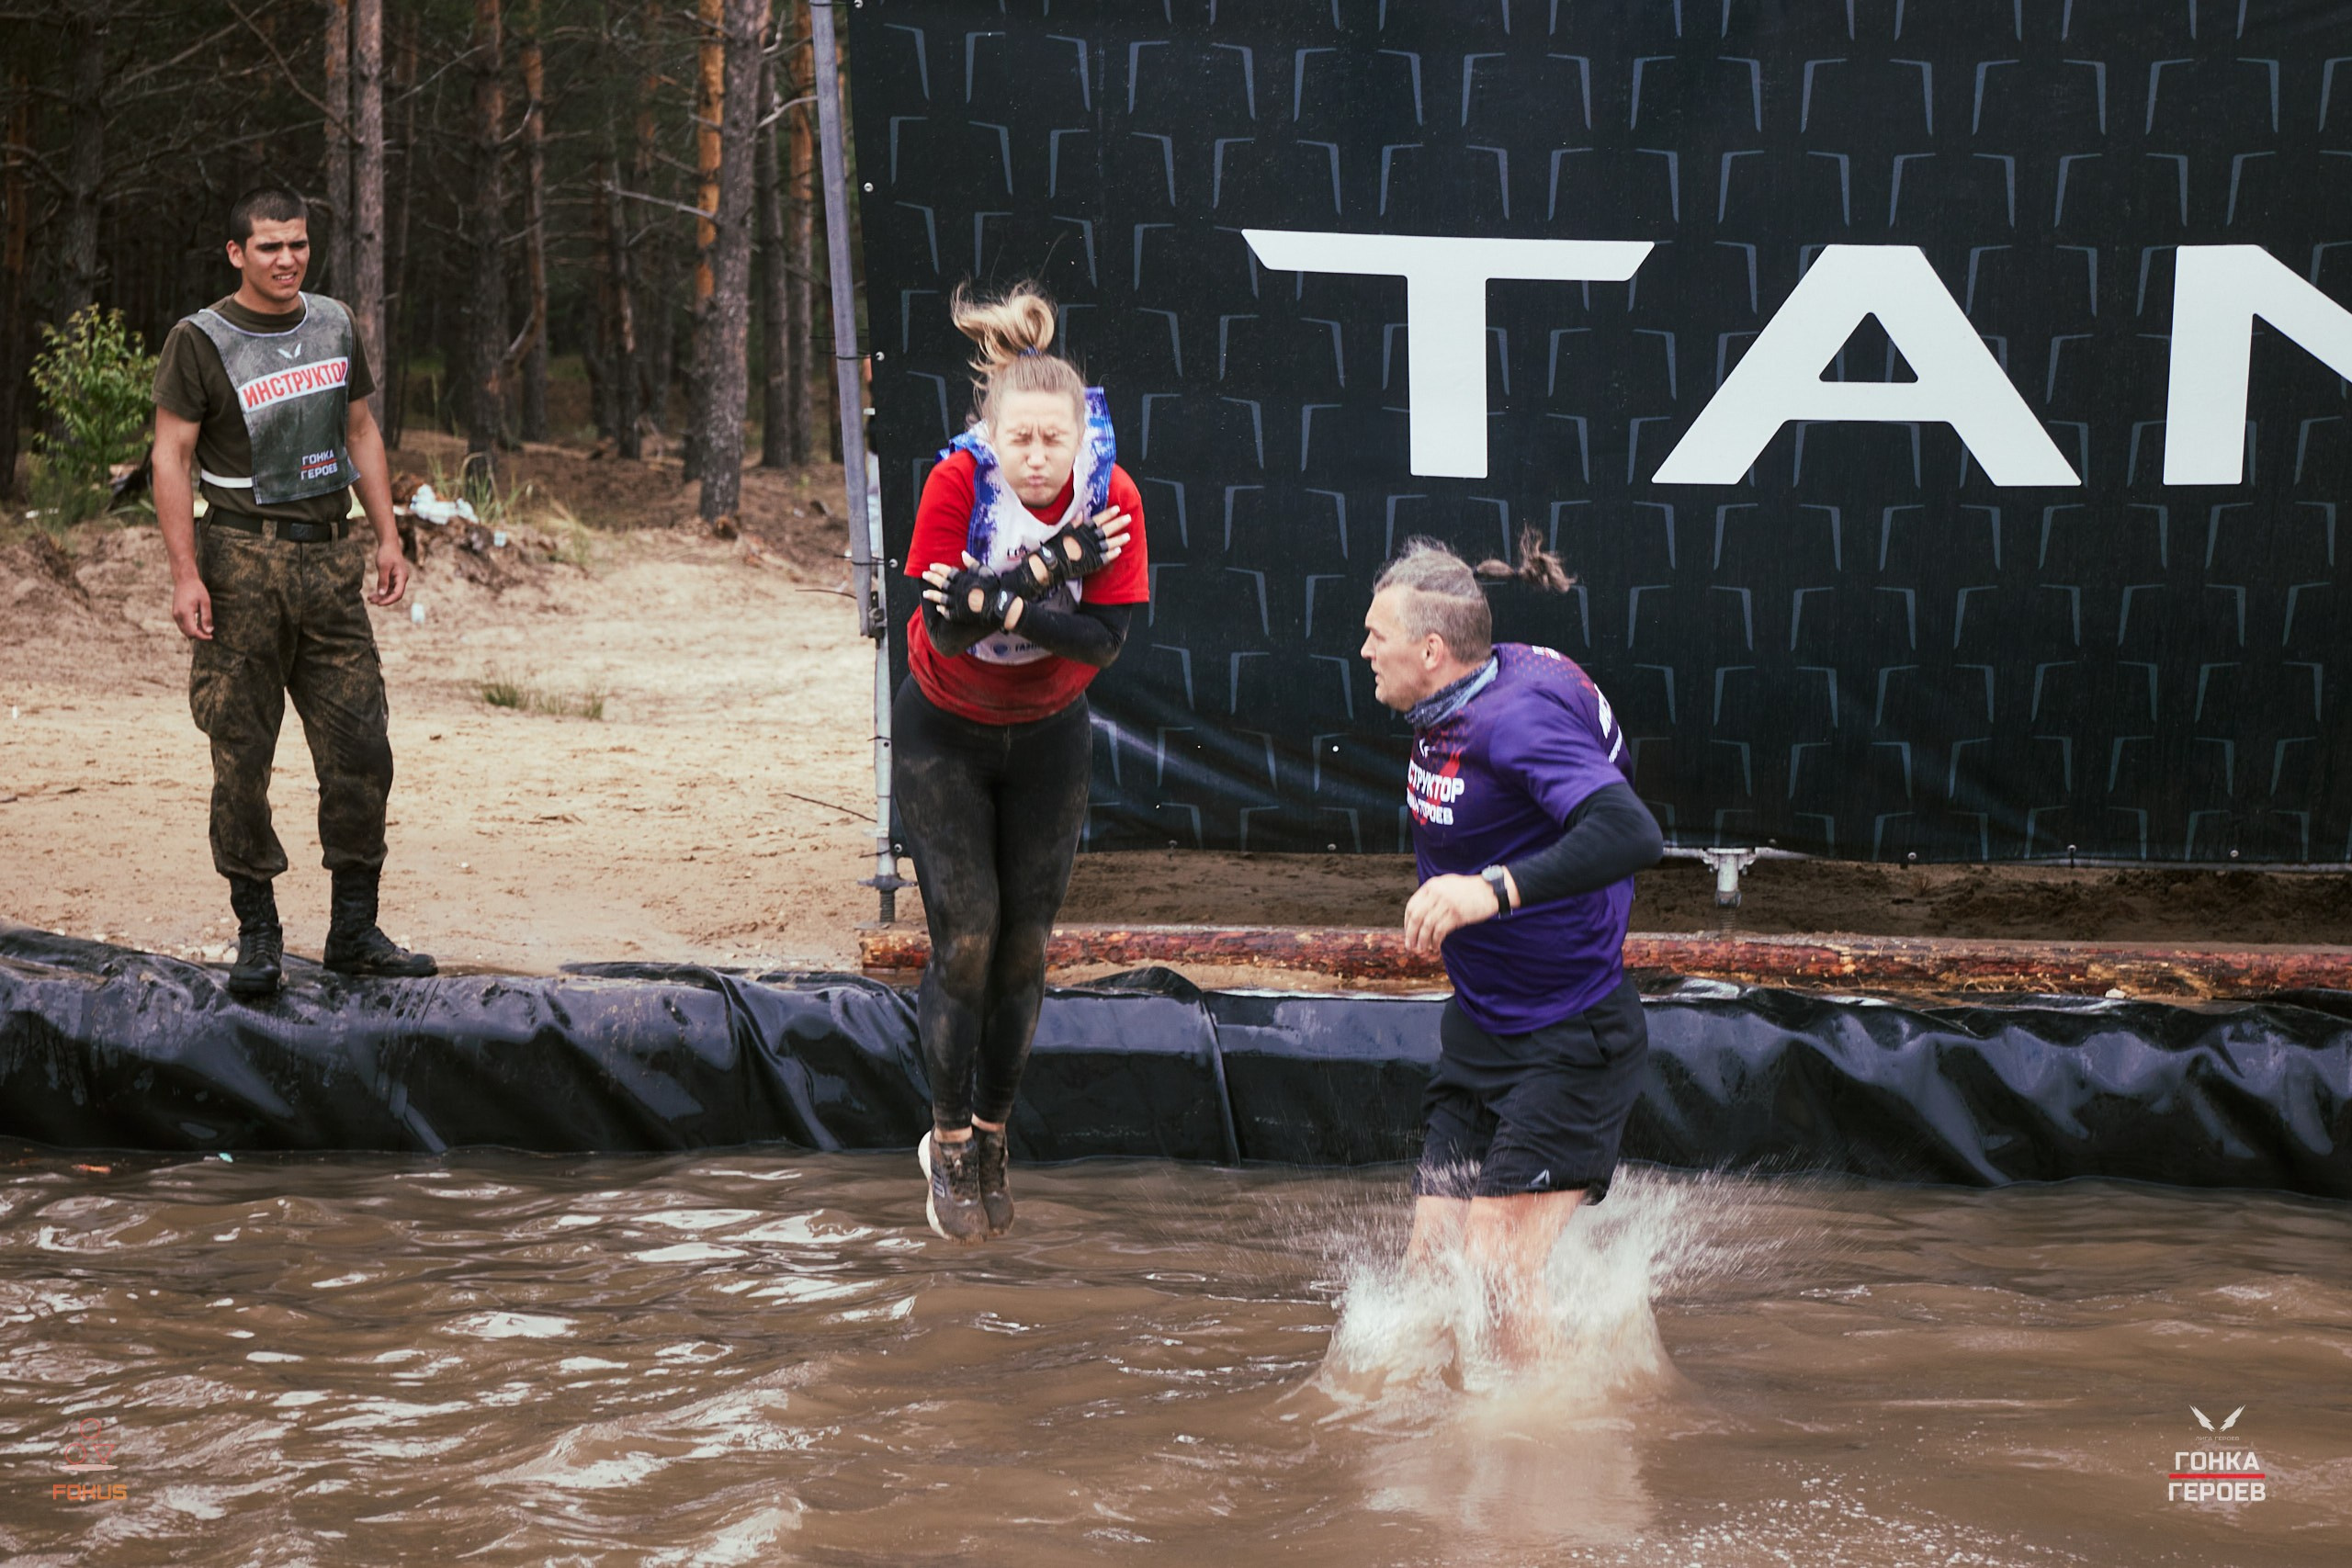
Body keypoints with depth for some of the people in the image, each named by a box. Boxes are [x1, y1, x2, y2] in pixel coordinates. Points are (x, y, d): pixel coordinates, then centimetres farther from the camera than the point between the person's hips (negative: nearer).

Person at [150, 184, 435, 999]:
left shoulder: (333, 325, 12)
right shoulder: (200, 342, -4)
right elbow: (172, 456, -7)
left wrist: (386, 536, 13)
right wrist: (184, 575, -14)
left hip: (329, 556, 5)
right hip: (243, 560, -5)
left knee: (359, 747, 0)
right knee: (242, 756, -3)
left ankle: (354, 931, 8)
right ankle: (256, 933, 5)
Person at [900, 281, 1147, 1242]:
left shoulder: (1111, 494, -19)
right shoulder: (957, 481, -25)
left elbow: (1106, 638, -23)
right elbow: (943, 622, -31)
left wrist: (1000, 606, -37)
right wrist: (1061, 562, -34)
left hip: (1049, 737, 2)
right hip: (945, 732, -2)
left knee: (1025, 945, 6)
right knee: (965, 938, -7)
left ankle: (989, 1137, 24)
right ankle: (949, 1145, 8)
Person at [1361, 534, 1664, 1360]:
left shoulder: (1521, 716, -24)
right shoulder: (1450, 708, 4)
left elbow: (1631, 835, -38)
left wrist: (1495, 889, -47)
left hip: (1570, 1043, -9)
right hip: (1479, 1030, 9)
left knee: (1498, 1280, -15)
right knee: (1430, 1270, 8)